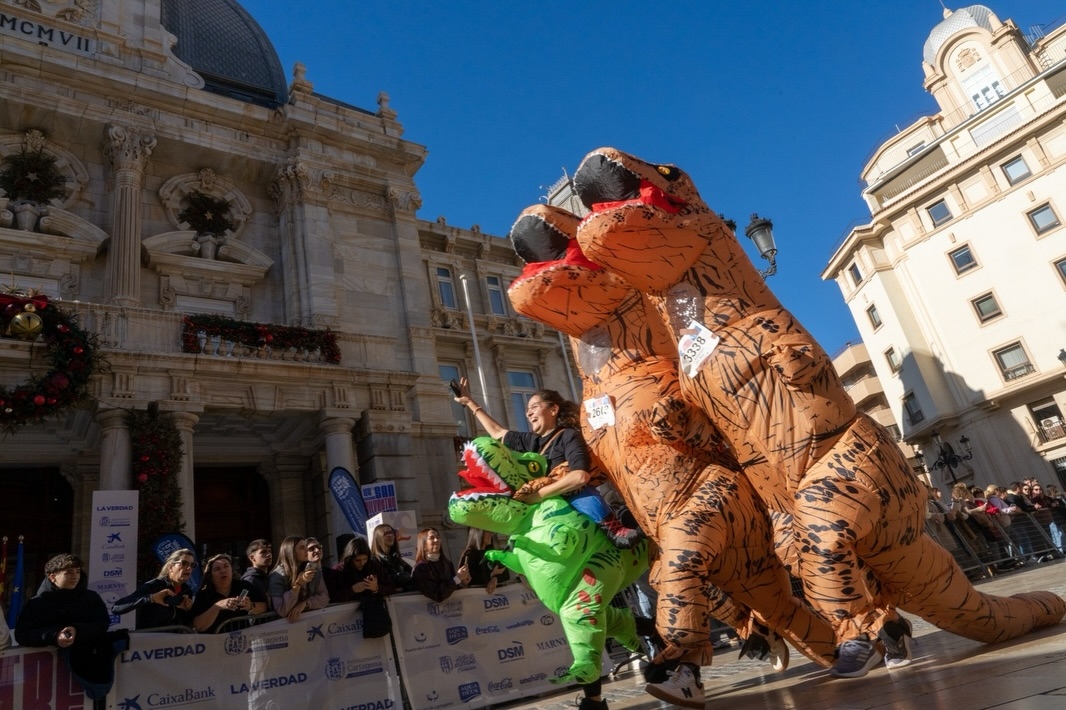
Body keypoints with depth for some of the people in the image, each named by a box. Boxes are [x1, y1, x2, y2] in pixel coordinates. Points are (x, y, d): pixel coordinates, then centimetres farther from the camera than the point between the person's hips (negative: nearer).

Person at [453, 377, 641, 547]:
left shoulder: (568, 436, -6)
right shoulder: (532, 441, 16)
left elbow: (581, 476, -24)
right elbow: (497, 432, 31)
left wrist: (539, 494, -21)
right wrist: (470, 403, 35)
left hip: (574, 505, -8)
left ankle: (614, 530, -35)